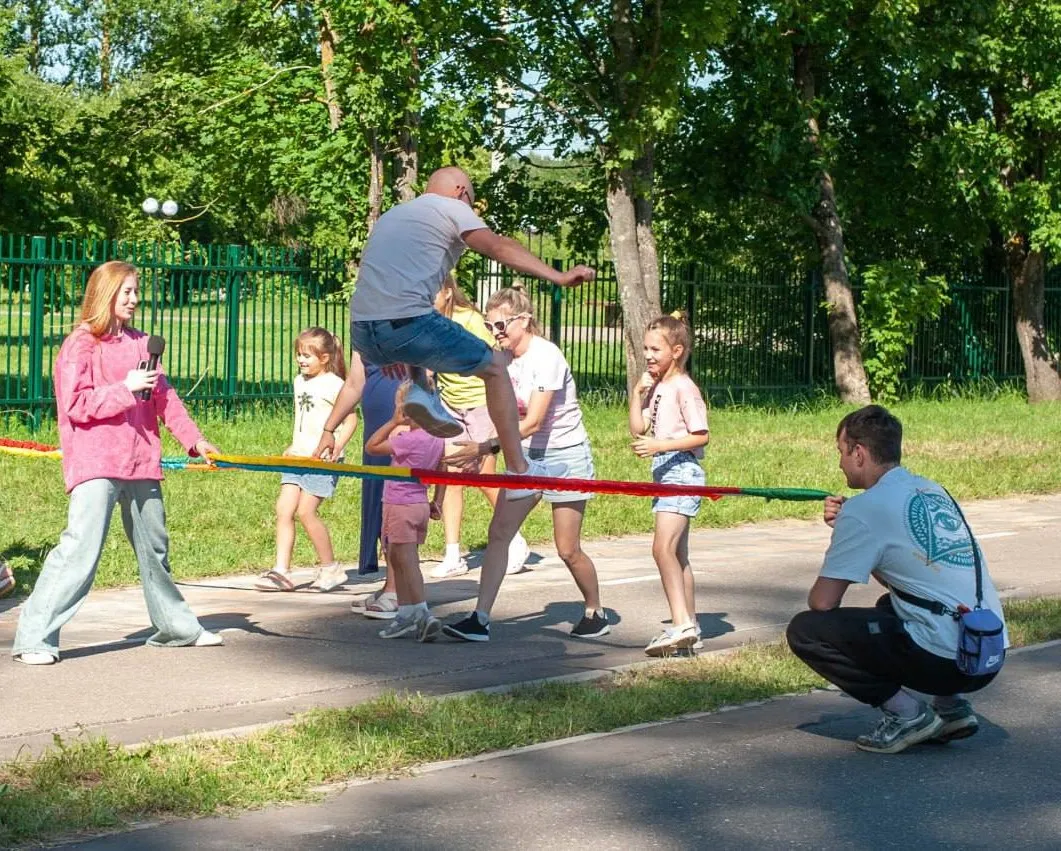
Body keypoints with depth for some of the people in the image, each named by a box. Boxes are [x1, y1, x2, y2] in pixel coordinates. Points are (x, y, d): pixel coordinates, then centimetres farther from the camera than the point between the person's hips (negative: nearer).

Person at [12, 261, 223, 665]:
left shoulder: (139, 343, 14)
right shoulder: (80, 346, -5)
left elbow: (163, 396, 17)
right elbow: (75, 404, -13)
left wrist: (193, 438, 10)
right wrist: (125, 389, -17)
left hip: (140, 462, 7)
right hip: (95, 464, -7)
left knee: (154, 547, 20)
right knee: (81, 546, -18)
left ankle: (175, 625, 35)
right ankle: (34, 638, -15)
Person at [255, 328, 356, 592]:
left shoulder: (333, 384, -9)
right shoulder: (300, 382, 15)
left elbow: (351, 419, -8)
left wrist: (337, 445, -20)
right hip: (299, 456, 8)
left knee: (305, 510, -13)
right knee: (284, 508, -4)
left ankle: (330, 568, 3)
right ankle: (281, 571, -4)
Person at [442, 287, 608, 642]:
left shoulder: (546, 357, -21)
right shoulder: (507, 359, 1)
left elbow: (533, 423, -26)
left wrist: (486, 447, -33)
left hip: (566, 455, -7)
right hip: (529, 453, 7)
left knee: (568, 549, 0)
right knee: (498, 533, -7)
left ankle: (595, 614, 23)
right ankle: (480, 619, -9)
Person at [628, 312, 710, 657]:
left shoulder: (683, 387, -12)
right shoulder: (655, 387, 14)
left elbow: (701, 435, -16)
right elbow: (638, 428, 10)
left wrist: (660, 445, -23)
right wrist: (637, 392, 2)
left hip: (681, 471, -10)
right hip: (664, 473, 10)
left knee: (663, 549, -20)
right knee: (677, 554, 13)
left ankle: (680, 625, -24)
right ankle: (689, 627, 20)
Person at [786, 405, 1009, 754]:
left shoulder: (864, 509, -9)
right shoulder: (931, 491, 16)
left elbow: (822, 603, -8)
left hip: (944, 660, -8)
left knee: (804, 630, -3)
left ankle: (906, 713, -2)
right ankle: (951, 707, 19)